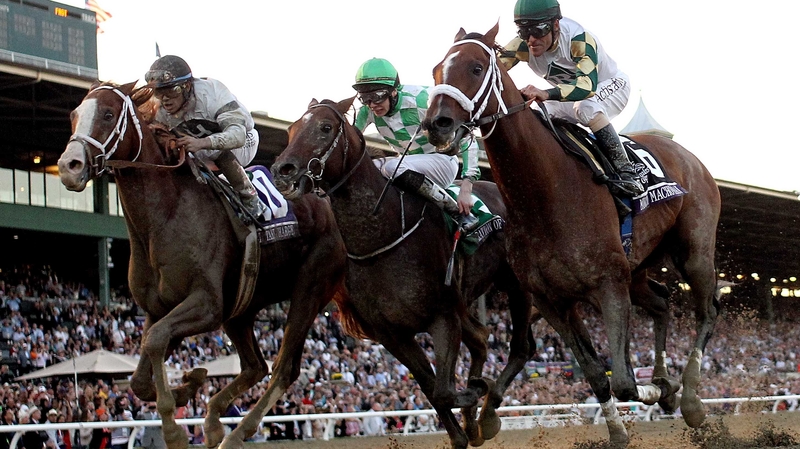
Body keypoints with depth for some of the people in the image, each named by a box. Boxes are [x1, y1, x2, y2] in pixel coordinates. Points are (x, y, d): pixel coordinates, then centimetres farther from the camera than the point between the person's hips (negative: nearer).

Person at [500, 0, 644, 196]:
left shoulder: (578, 38, -37)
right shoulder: (523, 45, -21)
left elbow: (587, 85, -50)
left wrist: (547, 94, -67)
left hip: (611, 85, -6)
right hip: (569, 92, 6)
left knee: (586, 107, -37)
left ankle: (626, 172, -33)